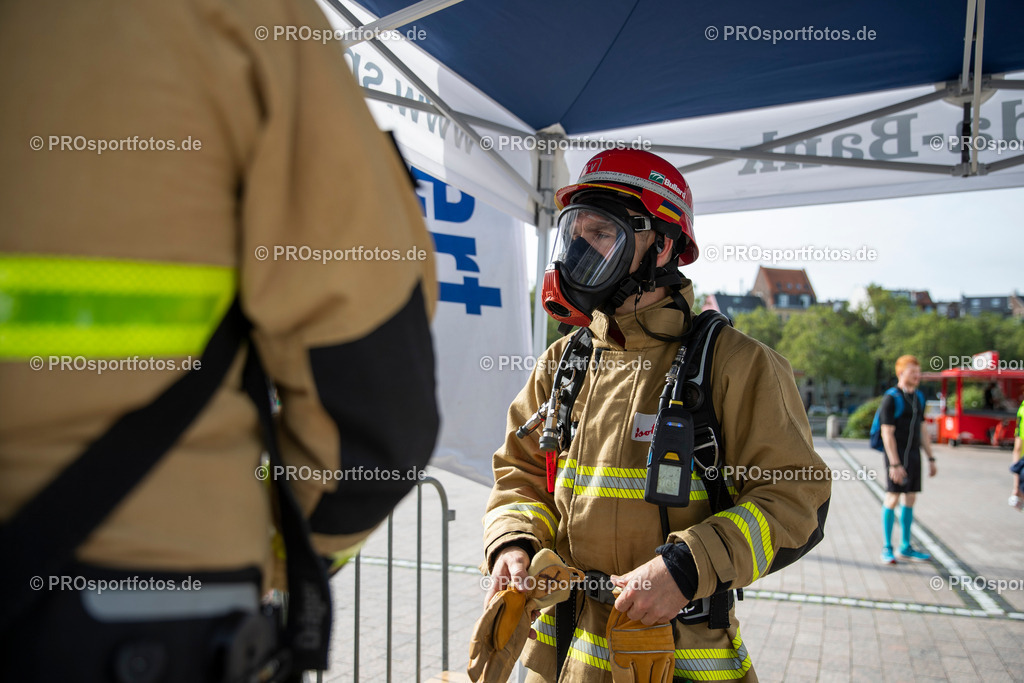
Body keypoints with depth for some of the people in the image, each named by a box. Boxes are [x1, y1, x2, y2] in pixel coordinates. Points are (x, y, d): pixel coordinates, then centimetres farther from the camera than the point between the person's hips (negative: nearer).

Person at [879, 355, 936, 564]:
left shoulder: (918, 398, 11)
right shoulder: (891, 399, -13)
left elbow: (923, 430, 16)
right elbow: (887, 433, -16)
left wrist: (931, 459, 12)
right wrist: (895, 464, -21)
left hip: (913, 455, 7)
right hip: (896, 455, -7)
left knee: (910, 499, 9)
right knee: (893, 498, -6)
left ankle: (906, 547, 18)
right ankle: (887, 548, 3)